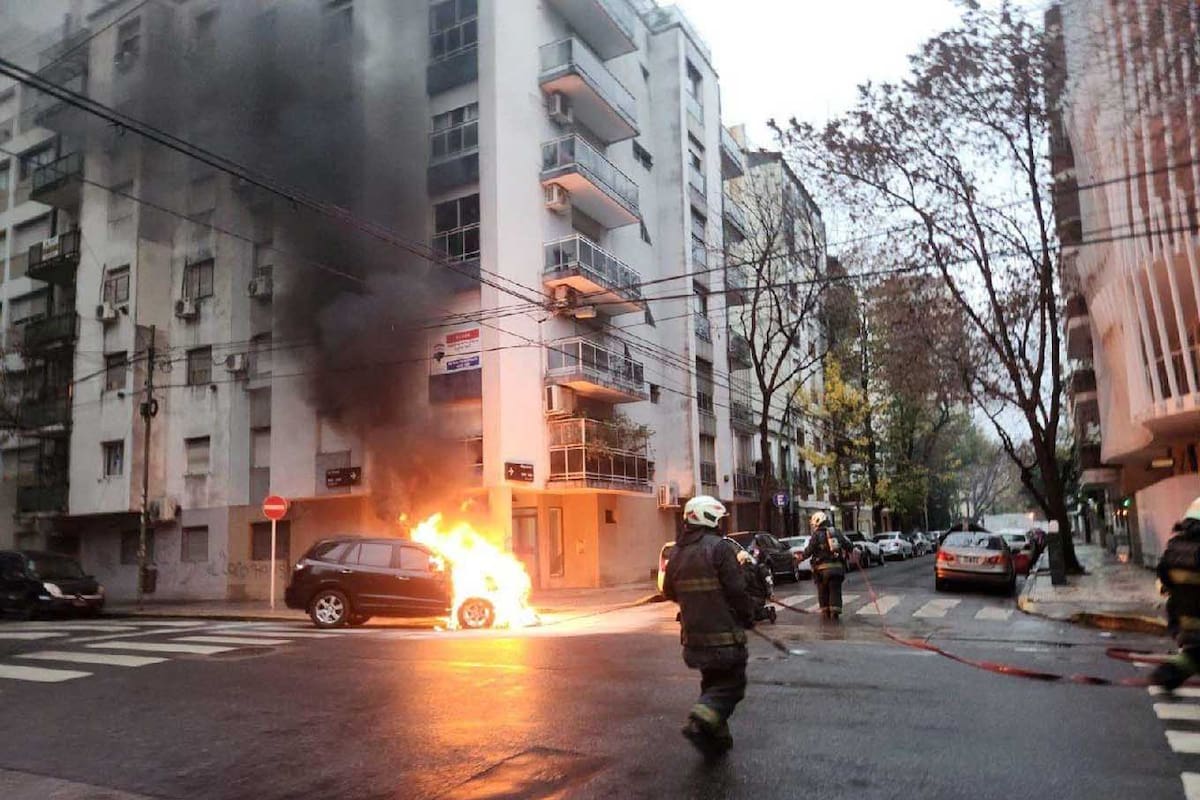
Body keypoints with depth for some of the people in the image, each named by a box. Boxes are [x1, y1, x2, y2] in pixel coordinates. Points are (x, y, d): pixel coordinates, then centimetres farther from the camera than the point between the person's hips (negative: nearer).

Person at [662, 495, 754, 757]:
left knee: (712, 682, 21)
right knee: (732, 684, 3)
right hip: (724, 635, -7)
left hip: (693, 635, 7)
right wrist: (748, 618, -2)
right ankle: (702, 719, -17)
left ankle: (716, 737, 21)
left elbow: (669, 591, 15)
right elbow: (737, 590, -18)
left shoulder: (677, 552, 6)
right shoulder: (721, 548, -16)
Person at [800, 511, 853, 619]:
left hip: (823, 568, -3)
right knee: (835, 590, 6)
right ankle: (835, 611, -1)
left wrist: (801, 556, 5)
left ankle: (825, 612, 11)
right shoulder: (836, 533, 14)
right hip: (838, 567, 4)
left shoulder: (817, 535, -2)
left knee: (823, 591, 9)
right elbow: (849, 546, 13)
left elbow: (809, 551, -10)